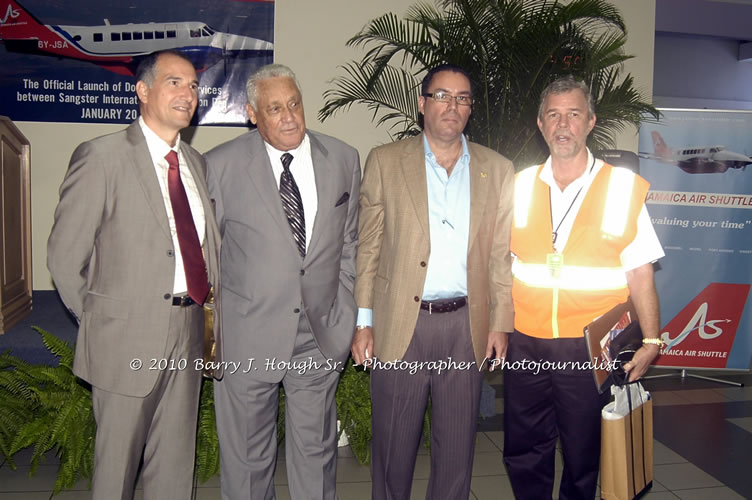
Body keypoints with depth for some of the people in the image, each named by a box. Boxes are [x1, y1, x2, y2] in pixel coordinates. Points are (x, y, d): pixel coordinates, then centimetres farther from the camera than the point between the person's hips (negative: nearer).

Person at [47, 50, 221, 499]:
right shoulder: (102, 157, -9)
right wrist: (99, 318, 0)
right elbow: (64, 255, -7)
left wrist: (202, 303, 6)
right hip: (129, 336, -5)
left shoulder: (196, 163, 11)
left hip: (188, 332, 6)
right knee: (117, 461, 12)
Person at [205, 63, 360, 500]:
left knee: (317, 451, 17)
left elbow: (349, 243, 9)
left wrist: (344, 318, 7)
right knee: (247, 456, 15)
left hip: (321, 336, 2)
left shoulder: (344, 160, 2)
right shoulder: (221, 165, -6)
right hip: (247, 336, -1)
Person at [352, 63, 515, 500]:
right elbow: (368, 247, 1)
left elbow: (502, 255, 8)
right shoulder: (386, 161, 2)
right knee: (394, 441, 11)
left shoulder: (498, 170, 7)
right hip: (401, 322, -1)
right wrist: (363, 321, -2)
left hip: (467, 327, 2)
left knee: (458, 443, 14)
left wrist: (501, 322, 4)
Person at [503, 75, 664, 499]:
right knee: (523, 455, 14)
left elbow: (640, 273, -2)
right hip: (526, 344, 2)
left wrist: (651, 342, -7)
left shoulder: (624, 188, -3)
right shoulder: (519, 187, 4)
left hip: (592, 348, -2)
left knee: (584, 457, 14)